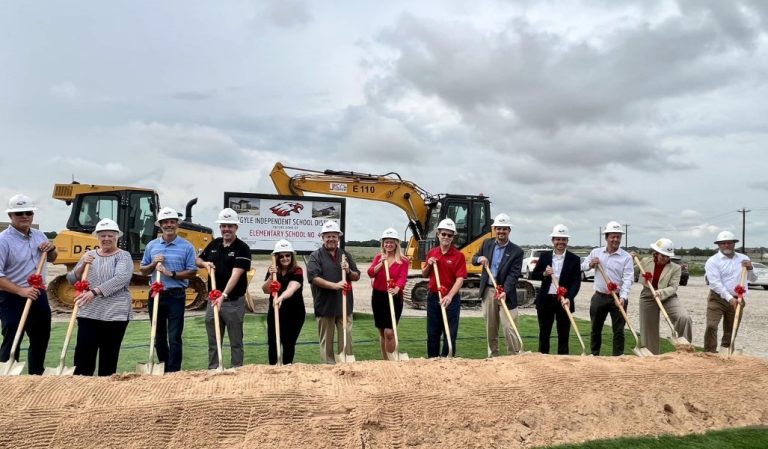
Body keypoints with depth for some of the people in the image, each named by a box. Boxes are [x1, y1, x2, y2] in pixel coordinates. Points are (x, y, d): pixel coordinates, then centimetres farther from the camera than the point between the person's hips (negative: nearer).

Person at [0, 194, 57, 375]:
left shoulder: (39, 235, 6)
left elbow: (51, 259, 22)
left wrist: (51, 249, -1)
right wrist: (21, 291, -30)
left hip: (39, 295, 7)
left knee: (41, 341, 17)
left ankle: (37, 376, 34)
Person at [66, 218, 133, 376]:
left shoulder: (123, 256, -2)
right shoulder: (89, 256, 12)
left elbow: (121, 279, -19)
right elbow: (71, 279, 12)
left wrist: (95, 292, -28)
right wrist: (82, 265, -7)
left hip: (115, 314, -3)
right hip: (88, 313, 3)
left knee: (109, 357, 4)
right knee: (83, 355, -2)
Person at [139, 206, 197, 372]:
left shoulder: (186, 247, -3)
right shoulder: (151, 245, 8)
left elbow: (192, 272, -5)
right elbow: (143, 270, 13)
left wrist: (172, 274, -17)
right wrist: (153, 264, -8)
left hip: (176, 296, -4)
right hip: (156, 295, 4)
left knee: (174, 338, -2)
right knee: (159, 337, 14)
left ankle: (173, 372, 3)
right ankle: (163, 370, 27)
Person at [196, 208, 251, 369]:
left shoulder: (242, 248, -11)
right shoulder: (214, 244, 8)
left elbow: (236, 274, -22)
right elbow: (198, 260, 20)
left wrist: (224, 295, -34)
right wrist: (205, 263, -4)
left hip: (234, 301, -5)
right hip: (213, 299, 5)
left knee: (235, 341, 6)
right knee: (213, 341, 14)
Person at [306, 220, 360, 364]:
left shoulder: (345, 255, 12)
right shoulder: (316, 256, -1)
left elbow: (357, 276, 13)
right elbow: (313, 277, -13)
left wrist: (349, 271, -10)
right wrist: (334, 285, -23)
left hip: (344, 303, 3)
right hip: (325, 304, -3)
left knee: (347, 338, 5)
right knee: (326, 340, 6)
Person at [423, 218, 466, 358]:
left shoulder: (458, 255, -8)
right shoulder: (431, 253, 6)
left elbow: (460, 279, -16)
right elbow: (424, 275, 16)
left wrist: (450, 296, -29)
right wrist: (429, 265, -6)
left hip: (451, 299, -4)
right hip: (433, 297, 4)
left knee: (450, 334, 4)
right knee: (432, 333, 13)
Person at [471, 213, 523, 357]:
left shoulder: (516, 251, -7)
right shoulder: (487, 243, 7)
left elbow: (513, 274, -14)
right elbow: (474, 259, 16)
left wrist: (505, 292, -28)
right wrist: (480, 258, -8)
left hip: (506, 293, -4)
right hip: (488, 291, 4)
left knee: (509, 328, -6)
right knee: (490, 328, 13)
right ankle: (492, 356, 25)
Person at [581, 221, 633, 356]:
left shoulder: (626, 257, -4)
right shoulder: (596, 252, 6)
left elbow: (628, 279, -12)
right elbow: (582, 266, 14)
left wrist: (623, 296, -25)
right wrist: (590, 264, -8)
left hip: (617, 298, -3)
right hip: (599, 297, 3)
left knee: (618, 330, 1)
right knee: (596, 329, 13)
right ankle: (594, 355, 26)